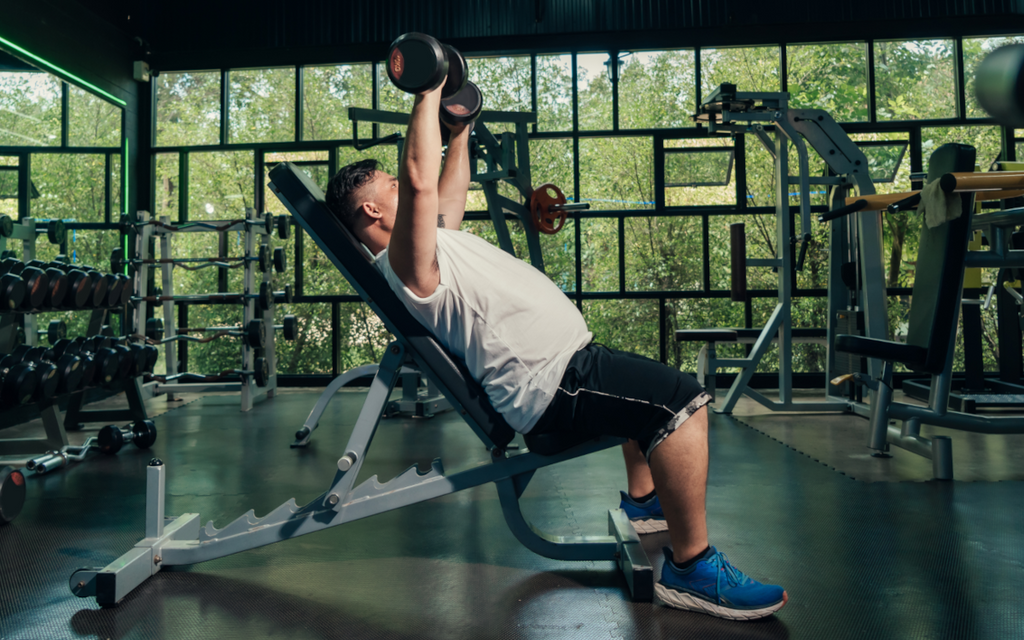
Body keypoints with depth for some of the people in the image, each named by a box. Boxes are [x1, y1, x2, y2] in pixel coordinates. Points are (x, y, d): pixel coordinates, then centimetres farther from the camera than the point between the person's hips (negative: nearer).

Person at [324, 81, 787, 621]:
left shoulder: (435, 235, 20)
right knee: (680, 400, -26)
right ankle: (690, 568, -15)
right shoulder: (405, 263, -12)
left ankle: (642, 501, 38)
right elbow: (420, 179, -26)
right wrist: (429, 90, -18)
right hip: (549, 381, -12)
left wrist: (461, 126, 37)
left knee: (650, 387, 33)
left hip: (564, 357, 12)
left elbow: (449, 186, 35)